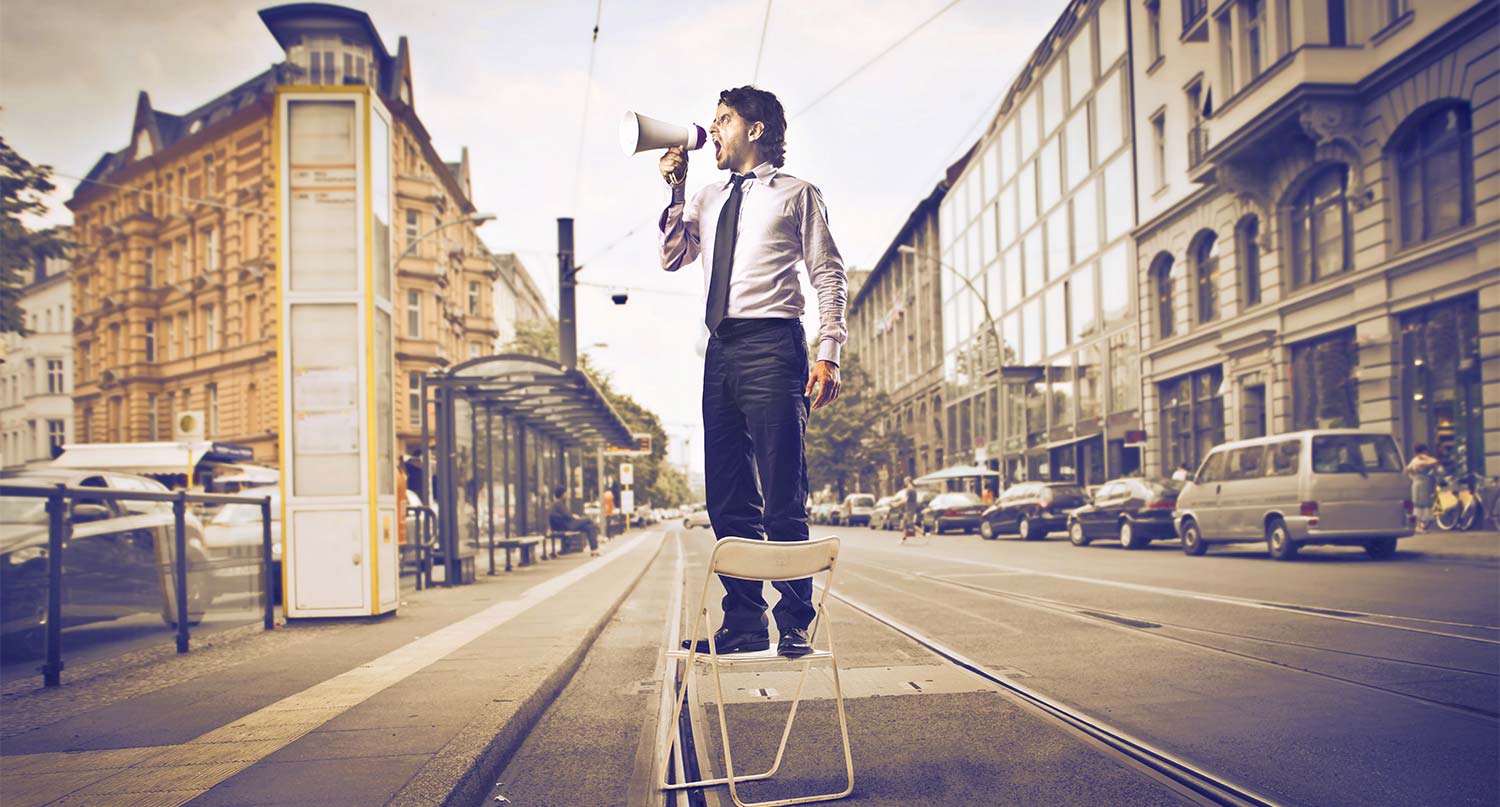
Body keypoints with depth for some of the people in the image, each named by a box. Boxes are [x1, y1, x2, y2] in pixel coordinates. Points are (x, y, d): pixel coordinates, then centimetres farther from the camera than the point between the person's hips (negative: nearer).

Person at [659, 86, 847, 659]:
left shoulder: (797, 194, 7)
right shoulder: (708, 199, 22)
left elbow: (829, 275, 1)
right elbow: (672, 259, 16)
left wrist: (829, 353, -10)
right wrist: (676, 190, 9)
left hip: (771, 346, -6)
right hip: (720, 352, 6)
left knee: (783, 497, -7)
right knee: (728, 499, 5)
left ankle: (794, 626, -1)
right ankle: (743, 624, 12)